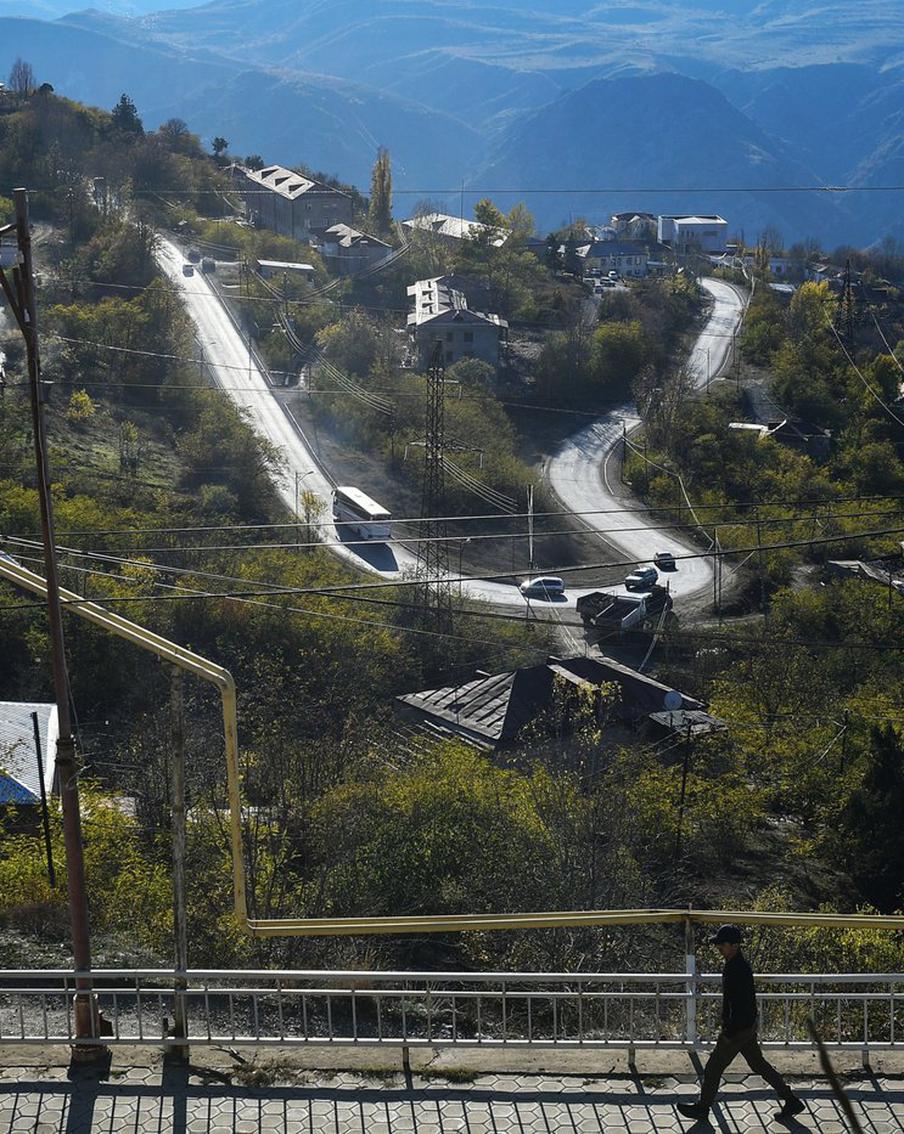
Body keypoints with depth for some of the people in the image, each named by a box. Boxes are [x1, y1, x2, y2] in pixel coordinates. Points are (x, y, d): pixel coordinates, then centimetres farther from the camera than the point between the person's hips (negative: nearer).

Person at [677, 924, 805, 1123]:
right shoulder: (735, 964, 6)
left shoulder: (738, 970, -26)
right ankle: (791, 1101, 20)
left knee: (713, 1068, 5)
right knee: (758, 1064, 17)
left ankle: (702, 1108, 20)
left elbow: (741, 1004, -27)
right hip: (747, 1026, 10)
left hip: (739, 1029, -10)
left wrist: (729, 1033, -22)